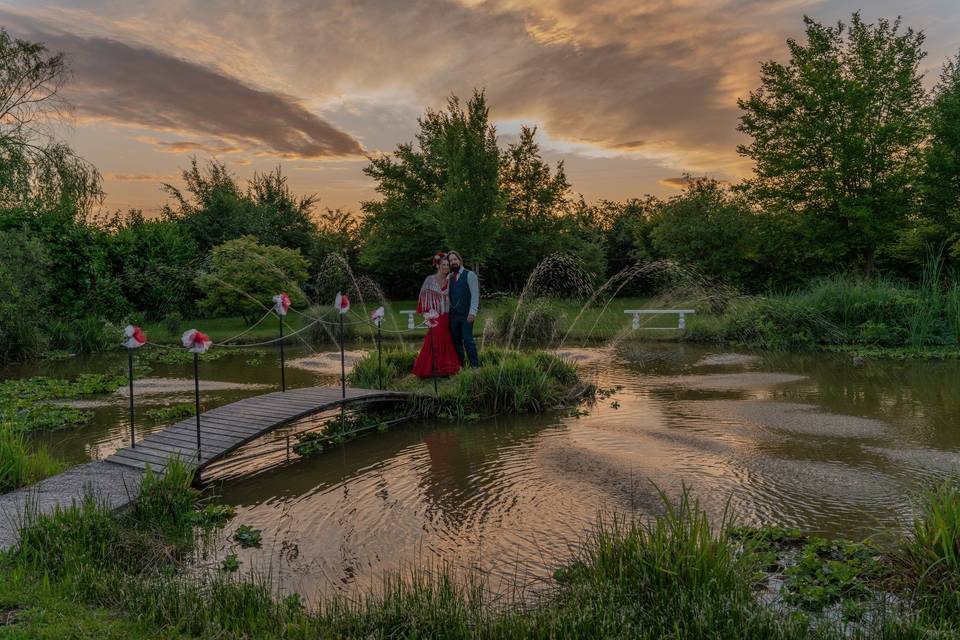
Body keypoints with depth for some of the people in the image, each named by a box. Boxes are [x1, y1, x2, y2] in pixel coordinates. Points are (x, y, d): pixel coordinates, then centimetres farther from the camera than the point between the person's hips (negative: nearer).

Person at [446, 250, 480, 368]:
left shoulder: (470, 275, -3)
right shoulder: (449, 277, 13)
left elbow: (475, 295, -10)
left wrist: (472, 312, -19)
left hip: (466, 315, -5)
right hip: (453, 314, 5)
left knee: (468, 340, -11)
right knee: (456, 341, 8)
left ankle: (475, 366, -3)